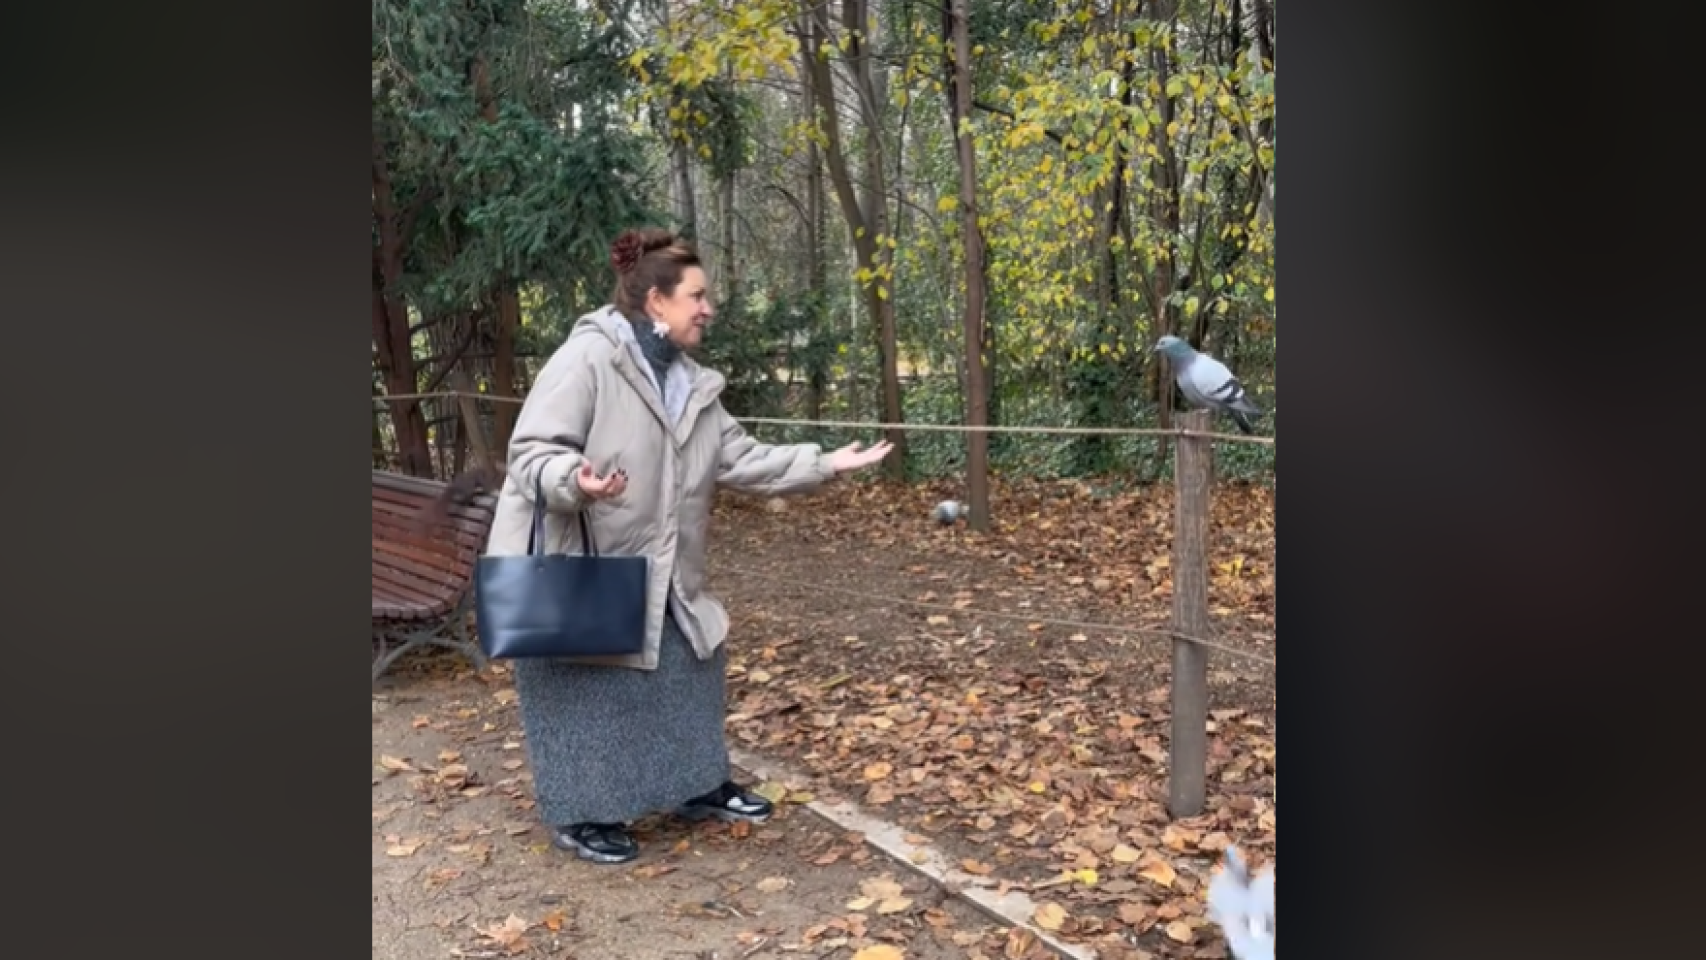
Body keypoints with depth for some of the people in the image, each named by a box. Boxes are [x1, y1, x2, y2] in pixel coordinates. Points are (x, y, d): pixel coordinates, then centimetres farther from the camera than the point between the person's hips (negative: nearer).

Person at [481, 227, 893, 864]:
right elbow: (532, 453, -22)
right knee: (582, 688, 1)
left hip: (646, 569, 9)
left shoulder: (691, 383, 6)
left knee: (686, 666, 16)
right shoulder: (586, 359, -19)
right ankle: (579, 816, 18)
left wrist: (824, 465, 1)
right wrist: (575, 481, -43)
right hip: (564, 569, -8)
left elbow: (740, 459, 5)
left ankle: (700, 786, 33)